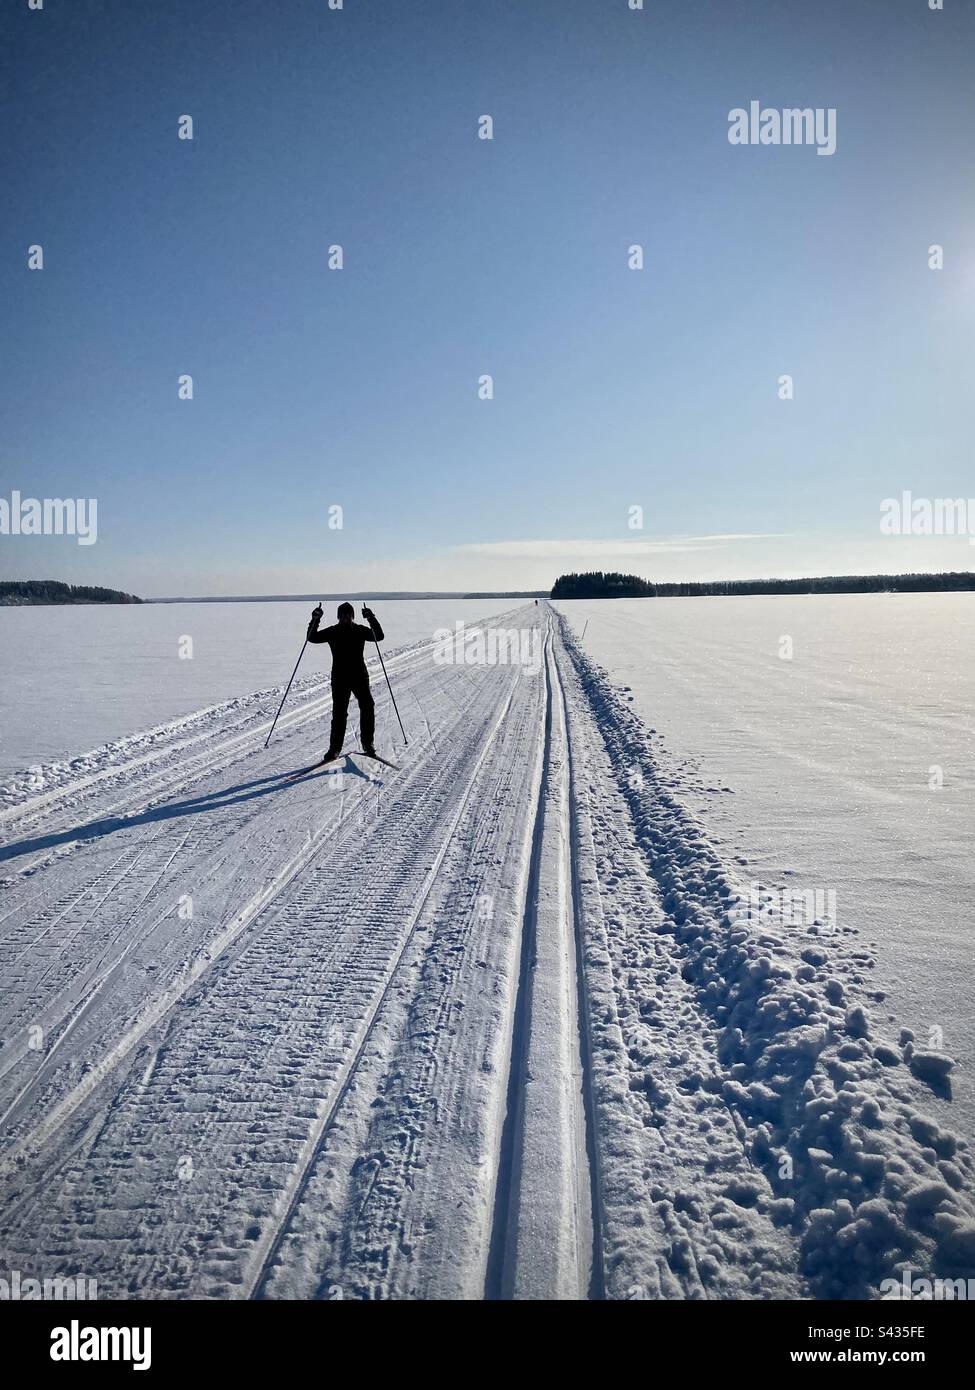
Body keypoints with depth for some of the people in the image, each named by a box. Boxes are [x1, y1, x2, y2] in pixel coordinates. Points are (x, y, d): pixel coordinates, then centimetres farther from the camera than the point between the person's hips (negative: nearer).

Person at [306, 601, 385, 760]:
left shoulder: (360, 630, 3)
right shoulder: (332, 632, 3)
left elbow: (379, 636, -9)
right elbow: (312, 638, -3)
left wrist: (372, 619, -22)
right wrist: (315, 620, -16)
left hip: (360, 676, 0)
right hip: (339, 677, 0)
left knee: (367, 708, -12)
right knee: (339, 713, -2)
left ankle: (368, 744, 0)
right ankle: (334, 749, 5)